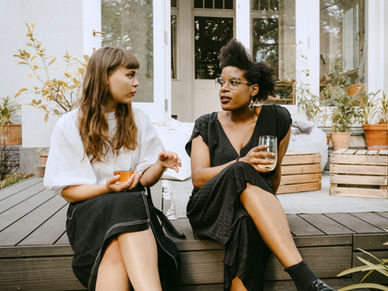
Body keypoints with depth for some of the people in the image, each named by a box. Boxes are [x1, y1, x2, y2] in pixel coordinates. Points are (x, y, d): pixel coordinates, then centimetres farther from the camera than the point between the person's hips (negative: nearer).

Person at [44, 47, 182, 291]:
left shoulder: (139, 120, 11)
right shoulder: (69, 125, 2)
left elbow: (145, 180, 9)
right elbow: (69, 192, 0)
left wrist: (160, 164, -13)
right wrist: (107, 188, -18)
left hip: (135, 206, 2)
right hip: (89, 210, -1)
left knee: (116, 250, -34)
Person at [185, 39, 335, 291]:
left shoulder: (277, 119, 4)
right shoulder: (206, 126, 4)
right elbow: (198, 178, -10)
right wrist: (242, 164, -24)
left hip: (249, 211, 1)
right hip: (209, 210, 0)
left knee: (247, 223, -40)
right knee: (244, 175, -36)